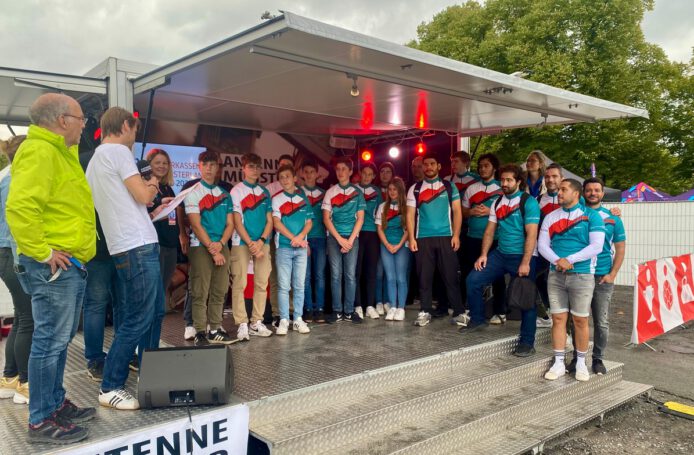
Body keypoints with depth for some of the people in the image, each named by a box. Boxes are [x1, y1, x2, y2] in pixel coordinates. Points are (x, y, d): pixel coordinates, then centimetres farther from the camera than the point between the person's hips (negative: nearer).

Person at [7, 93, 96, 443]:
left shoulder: (61, 151, 17)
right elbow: (20, 208, -27)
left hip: (71, 263, 10)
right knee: (51, 341, -3)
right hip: (53, 266, -10)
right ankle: (41, 421, 8)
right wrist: (42, 253, -22)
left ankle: (56, 403, 30)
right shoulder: (39, 151, -16)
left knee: (60, 338, 17)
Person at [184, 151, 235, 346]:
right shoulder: (192, 191, 0)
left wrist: (220, 244, -8)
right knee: (200, 292, -6)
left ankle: (215, 329, 11)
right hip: (200, 247, -5)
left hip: (221, 247, 5)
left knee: (219, 291, 5)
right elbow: (196, 225, -7)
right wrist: (212, 249, -12)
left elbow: (230, 224, 10)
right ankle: (200, 332, -2)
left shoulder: (224, 194, 14)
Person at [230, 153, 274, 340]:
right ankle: (242, 325, 0)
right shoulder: (236, 191, 1)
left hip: (262, 243, 4)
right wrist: (250, 243, -12)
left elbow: (269, 220, 8)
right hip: (241, 243, -4)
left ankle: (257, 323, 11)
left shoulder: (265, 192, 12)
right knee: (239, 284, -5)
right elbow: (237, 221, -5)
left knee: (262, 283, 3)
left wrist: (261, 241, -8)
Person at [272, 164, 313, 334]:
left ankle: (298, 319, 11)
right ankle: (283, 320, 4)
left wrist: (300, 236, -11)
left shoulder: (303, 198, 11)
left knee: (299, 285, 5)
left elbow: (309, 222, 7)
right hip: (283, 247, -2)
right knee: (284, 286, -2)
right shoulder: (276, 199, 3)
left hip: (301, 248, 2)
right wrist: (293, 238, -12)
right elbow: (276, 222, -5)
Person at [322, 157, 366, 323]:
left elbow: (360, 218, 3)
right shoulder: (330, 192, 7)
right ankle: (337, 311, 6)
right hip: (334, 237, 0)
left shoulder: (357, 192, 7)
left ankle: (349, 311, 5)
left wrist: (350, 239, -8)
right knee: (336, 275, 0)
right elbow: (326, 218, 1)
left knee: (350, 275, -1)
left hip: (352, 237, 0)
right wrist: (340, 239, -8)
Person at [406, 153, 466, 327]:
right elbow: (410, 215, 6)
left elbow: (457, 212, 4)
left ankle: (458, 312, 4)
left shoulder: (449, 187, 8)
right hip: (423, 238, 1)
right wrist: (411, 238, -3)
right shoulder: (415, 189, 9)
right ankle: (425, 312, 11)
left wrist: (456, 235, -7)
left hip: (446, 237, -1)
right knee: (424, 277, 4)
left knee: (450, 276, 0)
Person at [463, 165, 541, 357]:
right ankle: (477, 319, 16)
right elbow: (490, 230, 11)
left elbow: (531, 234, -15)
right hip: (500, 254, 6)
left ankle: (527, 342, 9)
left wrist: (525, 263, -21)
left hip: (522, 256, -6)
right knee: (473, 280, -3)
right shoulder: (498, 203, 10)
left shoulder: (528, 202, -9)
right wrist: (483, 254, 0)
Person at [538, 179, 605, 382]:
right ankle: (559, 364, 12)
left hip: (582, 275, -3)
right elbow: (543, 245, 5)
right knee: (558, 319, 4)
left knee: (580, 320, 3)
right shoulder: (551, 217, 12)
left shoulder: (591, 216, 0)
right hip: (556, 275, 3)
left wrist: (570, 260, -15)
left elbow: (596, 246, -9)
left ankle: (581, 363, 17)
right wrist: (557, 260, -14)